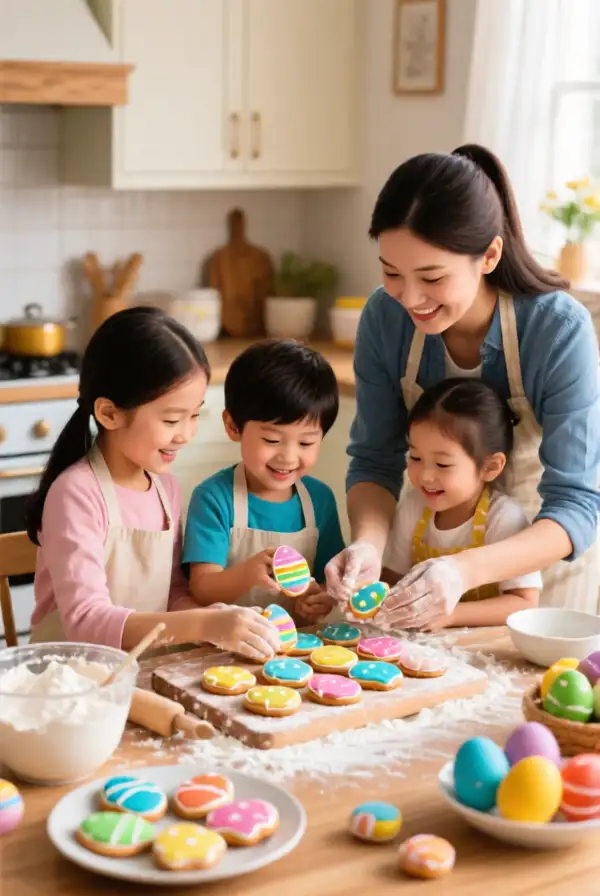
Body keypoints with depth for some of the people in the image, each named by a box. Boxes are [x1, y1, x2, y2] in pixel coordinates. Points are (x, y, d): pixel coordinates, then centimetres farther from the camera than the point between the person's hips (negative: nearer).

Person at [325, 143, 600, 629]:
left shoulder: (561, 330, -31)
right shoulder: (385, 316, -21)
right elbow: (375, 460, -12)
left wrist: (465, 570, -47)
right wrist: (368, 543, -33)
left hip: (548, 547, -3)